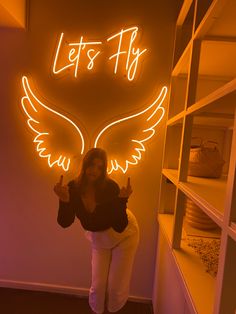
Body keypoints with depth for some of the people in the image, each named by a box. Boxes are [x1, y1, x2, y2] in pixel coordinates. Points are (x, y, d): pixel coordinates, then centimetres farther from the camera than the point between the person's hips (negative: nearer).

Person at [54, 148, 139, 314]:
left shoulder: (111, 187, -31)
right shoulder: (73, 188, -22)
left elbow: (120, 227, -30)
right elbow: (65, 223, -24)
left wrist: (122, 200, -44)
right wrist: (63, 200, -40)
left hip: (124, 236, -2)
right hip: (98, 239, 3)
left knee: (116, 286, 9)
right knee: (97, 285, 11)